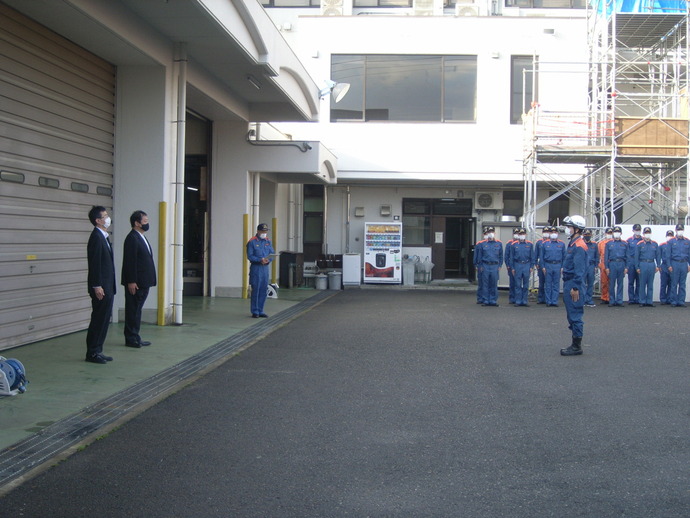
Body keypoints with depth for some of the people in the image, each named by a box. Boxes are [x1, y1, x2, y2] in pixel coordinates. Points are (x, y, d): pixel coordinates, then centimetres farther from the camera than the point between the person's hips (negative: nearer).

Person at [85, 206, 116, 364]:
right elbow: (94, 264, -19)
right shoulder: (96, 237, -15)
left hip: (107, 287, 10)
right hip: (101, 288, -10)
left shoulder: (104, 237, 16)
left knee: (104, 319, 13)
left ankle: (97, 351, 19)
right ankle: (92, 353, 3)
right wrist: (97, 286, -22)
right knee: (98, 320, -4)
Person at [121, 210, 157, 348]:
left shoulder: (142, 237, 16)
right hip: (135, 283, -10)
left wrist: (149, 280, 18)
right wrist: (131, 282, -23)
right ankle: (131, 339, 4)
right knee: (132, 310, -2)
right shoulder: (132, 238, -15)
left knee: (137, 310, 14)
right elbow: (129, 262, -20)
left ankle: (135, 337, 22)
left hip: (143, 282, 10)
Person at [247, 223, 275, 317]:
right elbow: (250, 256, -9)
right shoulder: (252, 242, -4)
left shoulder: (268, 242, 12)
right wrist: (260, 260, -22)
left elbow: (272, 254, 12)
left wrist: (268, 260, -10)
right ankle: (255, 312, 4)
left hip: (265, 268, 5)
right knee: (255, 290, -3)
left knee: (263, 290, 8)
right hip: (256, 268, -5)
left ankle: (260, 311, 17)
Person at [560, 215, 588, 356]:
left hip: (573, 285, -10)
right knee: (572, 315, 14)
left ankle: (577, 347, 0)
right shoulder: (573, 243, 16)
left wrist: (575, 288, -22)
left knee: (575, 315, -5)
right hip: (569, 283, 10)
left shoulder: (579, 246, -15)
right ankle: (575, 344, 21)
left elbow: (579, 270, -20)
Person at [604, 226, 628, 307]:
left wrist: (626, 267, 3)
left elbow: (627, 256, 10)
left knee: (620, 284, 4)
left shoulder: (625, 244, 10)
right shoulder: (609, 244, 8)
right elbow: (606, 256, 6)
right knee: (611, 284, -1)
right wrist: (607, 267, -1)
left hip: (621, 264, 1)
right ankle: (611, 301, 5)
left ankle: (619, 301, 8)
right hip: (612, 264, -1)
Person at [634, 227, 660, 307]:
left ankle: (649, 301, 9)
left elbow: (658, 255, 12)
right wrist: (637, 267, -4)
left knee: (650, 284, 5)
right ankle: (642, 302, 4)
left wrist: (658, 266, 4)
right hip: (643, 264, -3)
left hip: (652, 265, 3)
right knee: (642, 284, -1)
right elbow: (636, 257, 2)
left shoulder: (655, 244, 9)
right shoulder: (639, 244, 2)